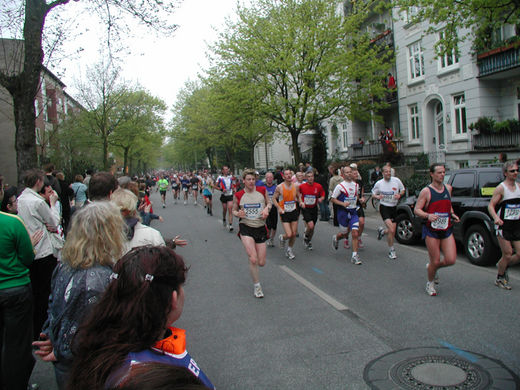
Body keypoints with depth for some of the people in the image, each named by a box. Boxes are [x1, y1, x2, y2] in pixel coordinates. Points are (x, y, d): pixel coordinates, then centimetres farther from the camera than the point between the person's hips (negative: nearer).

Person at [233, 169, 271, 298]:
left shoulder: (262, 190, 2)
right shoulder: (238, 195, -2)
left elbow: (269, 203, 17)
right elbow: (234, 210, 10)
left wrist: (267, 208, -5)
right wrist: (238, 214, -12)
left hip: (260, 228, 3)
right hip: (245, 228, -2)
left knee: (261, 263, 3)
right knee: (253, 259, -15)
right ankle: (256, 286, 7)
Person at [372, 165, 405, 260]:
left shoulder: (396, 180, -1)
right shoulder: (378, 183, -3)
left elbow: (403, 190, 12)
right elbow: (374, 193, 9)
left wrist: (399, 195, -10)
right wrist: (377, 196, -14)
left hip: (394, 207, 3)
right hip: (384, 207, -3)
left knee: (392, 232, 5)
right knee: (391, 230, -17)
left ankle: (382, 231, 40)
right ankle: (392, 251, -1)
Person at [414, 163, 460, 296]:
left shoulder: (448, 188, 9)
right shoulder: (426, 191, -8)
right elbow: (416, 210, -9)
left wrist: (453, 214, 7)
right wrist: (428, 216, -27)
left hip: (447, 229, 5)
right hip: (431, 231, -5)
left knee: (451, 260, -5)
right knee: (435, 261, -1)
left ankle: (432, 267, 27)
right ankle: (430, 283, 26)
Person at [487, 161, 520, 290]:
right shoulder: (501, 188, -10)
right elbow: (491, 205, -13)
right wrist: (496, 218, -29)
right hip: (504, 225, -6)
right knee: (507, 254, -2)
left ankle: (504, 266, 31)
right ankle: (499, 278, 19)